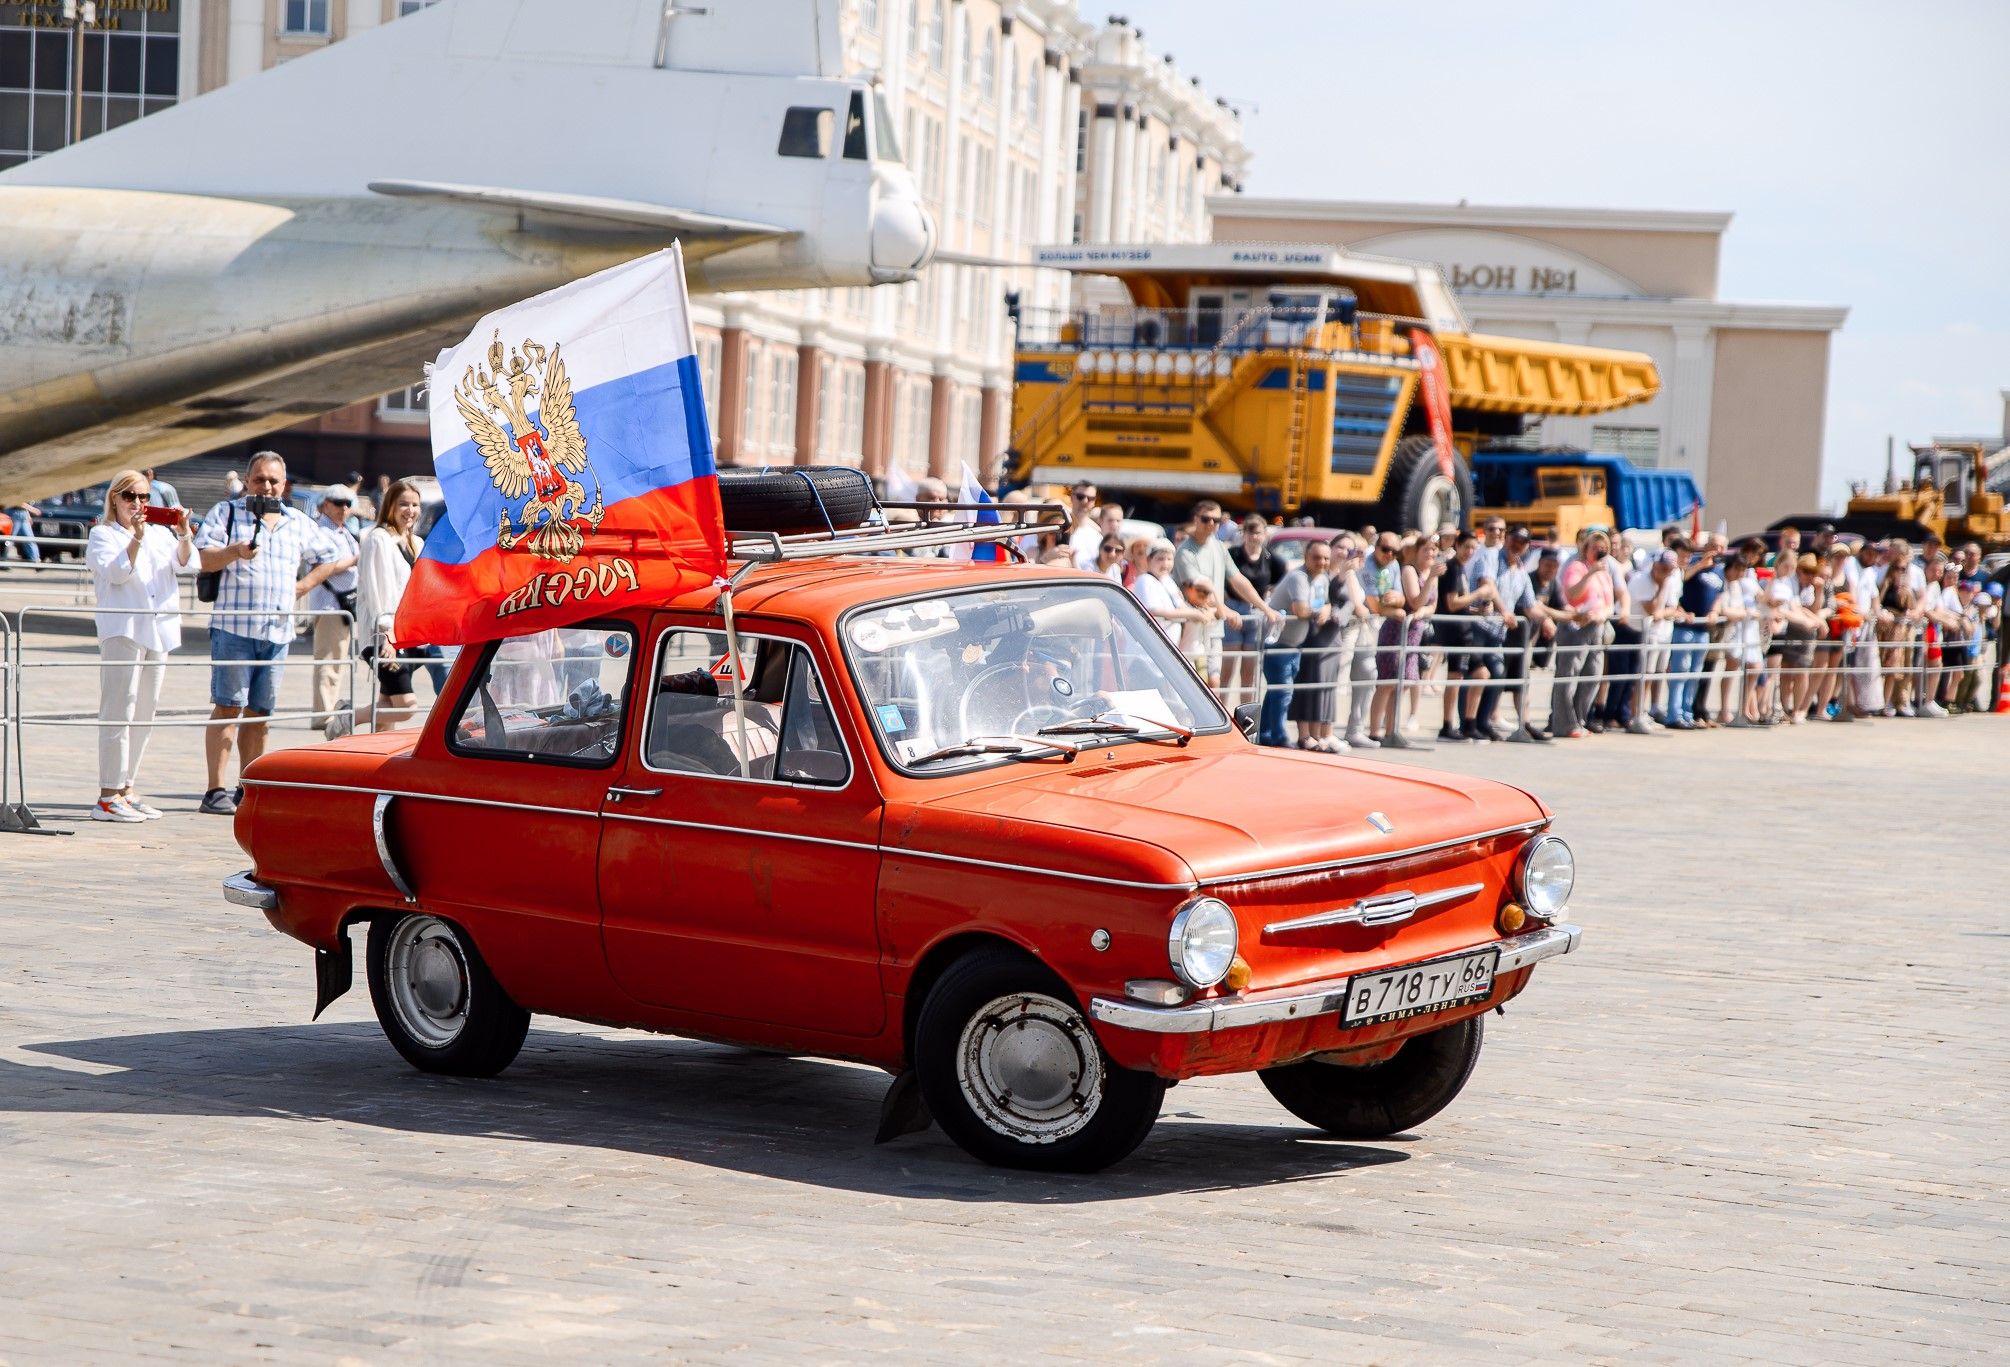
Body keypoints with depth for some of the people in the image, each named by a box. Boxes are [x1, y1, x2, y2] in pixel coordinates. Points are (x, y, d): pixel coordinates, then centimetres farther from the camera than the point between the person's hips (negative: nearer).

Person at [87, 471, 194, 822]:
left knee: (144, 714, 8)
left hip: (158, 629, 6)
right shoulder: (102, 535, 3)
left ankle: (126, 790, 15)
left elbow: (182, 563, 3)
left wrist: (183, 533, -15)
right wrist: (136, 538, -24)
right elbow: (116, 573, -13)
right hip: (122, 630, -6)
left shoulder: (159, 533, 18)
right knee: (119, 711, -10)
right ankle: (108, 796, -11)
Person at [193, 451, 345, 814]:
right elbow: (202, 558, -5)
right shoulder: (226, 513, 5)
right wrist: (234, 552, -24)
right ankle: (216, 790, -10)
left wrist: (304, 586, 12)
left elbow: (326, 559, 29)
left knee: (259, 712, 8)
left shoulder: (299, 522, 17)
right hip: (233, 626, -4)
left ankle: (246, 788, 14)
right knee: (227, 707, -8)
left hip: (278, 630, 5)